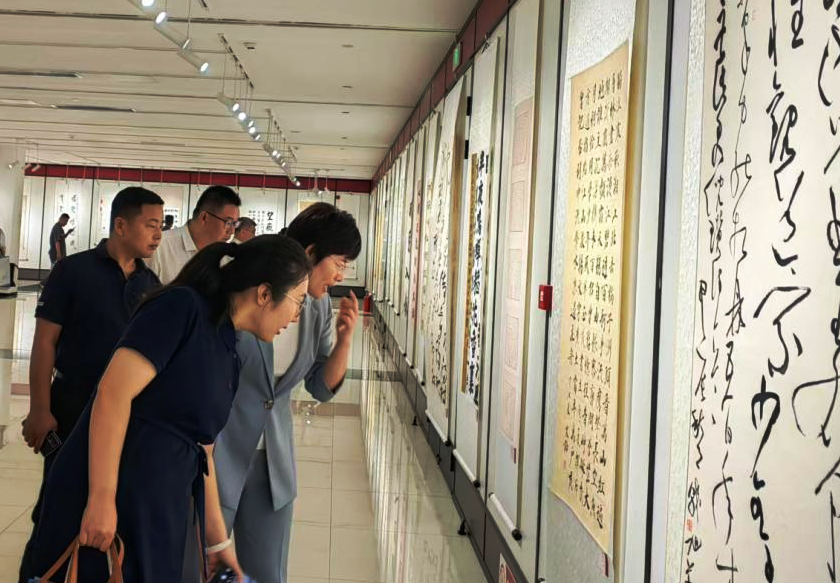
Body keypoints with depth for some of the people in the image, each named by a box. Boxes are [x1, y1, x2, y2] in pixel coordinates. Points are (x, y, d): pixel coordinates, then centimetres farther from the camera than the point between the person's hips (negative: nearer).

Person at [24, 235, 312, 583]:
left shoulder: (229, 358, 13)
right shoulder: (183, 307, -11)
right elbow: (114, 393, -19)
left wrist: (218, 542, 24)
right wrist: (101, 498, -23)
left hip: (162, 511, 8)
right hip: (102, 502, -8)